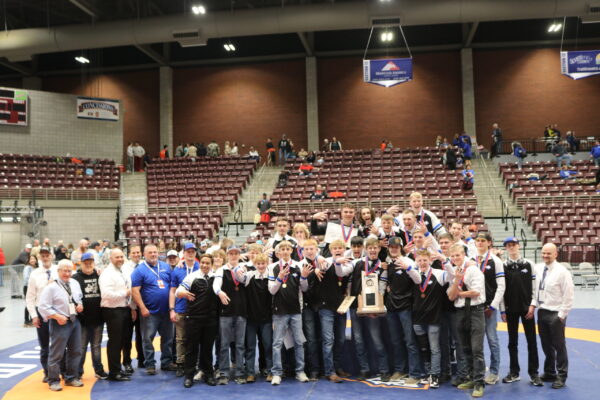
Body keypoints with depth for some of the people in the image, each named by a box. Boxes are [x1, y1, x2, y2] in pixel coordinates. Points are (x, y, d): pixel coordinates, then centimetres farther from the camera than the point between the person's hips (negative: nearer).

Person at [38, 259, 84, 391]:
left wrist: (80, 305, 2)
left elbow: (80, 297, 23)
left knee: (75, 351, 13)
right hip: (60, 322, -7)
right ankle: (53, 381, 12)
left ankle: (71, 377, 26)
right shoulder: (51, 287, -12)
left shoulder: (75, 283, 9)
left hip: (75, 321, 7)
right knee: (57, 353, -1)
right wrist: (57, 317, -20)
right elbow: (43, 307, -16)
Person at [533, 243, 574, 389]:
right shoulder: (538, 268, 4)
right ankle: (549, 373, 31)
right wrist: (533, 304, 0)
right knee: (546, 345, 16)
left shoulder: (562, 272, -12)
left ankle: (561, 376, 16)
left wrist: (561, 315, -12)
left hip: (556, 314, -6)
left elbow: (568, 296, -11)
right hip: (542, 312, 6)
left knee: (559, 346, 3)